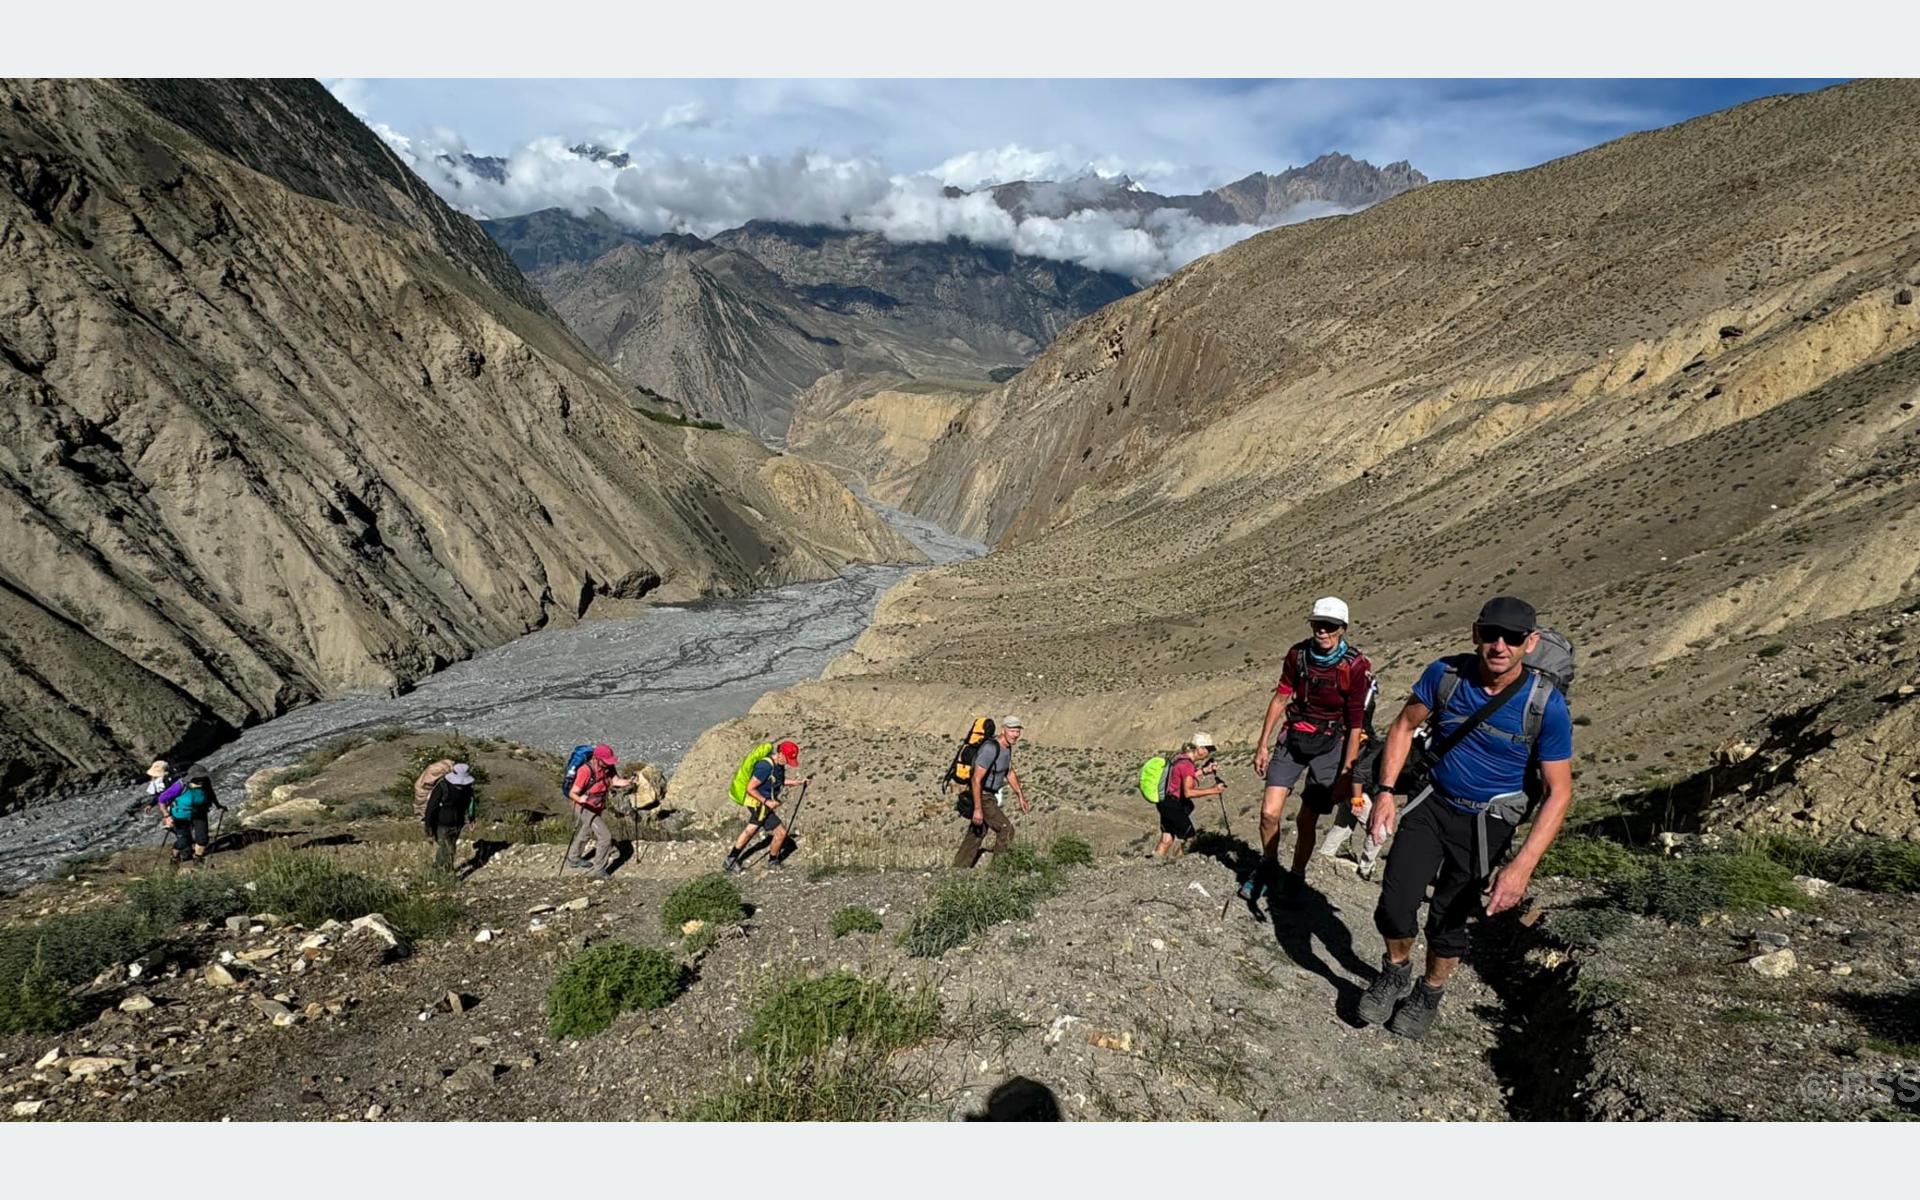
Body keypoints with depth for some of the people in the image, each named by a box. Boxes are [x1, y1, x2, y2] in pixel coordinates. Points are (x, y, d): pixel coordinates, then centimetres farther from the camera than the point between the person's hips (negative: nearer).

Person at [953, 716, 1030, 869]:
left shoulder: (1007, 746, 3)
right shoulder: (990, 748, -28)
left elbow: (1009, 773, 19)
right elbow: (976, 779, -28)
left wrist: (1021, 796, 20)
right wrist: (977, 809, -28)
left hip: (990, 795, 9)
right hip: (982, 798, -9)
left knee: (976, 834, 15)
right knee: (1006, 829, -8)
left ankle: (959, 869, 23)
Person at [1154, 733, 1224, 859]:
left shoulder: (1181, 757, 8)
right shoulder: (1187, 764, -20)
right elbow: (1188, 792, -28)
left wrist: (1204, 770, 16)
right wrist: (1212, 790, -26)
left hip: (1165, 803, 9)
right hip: (1173, 805, -9)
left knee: (1167, 840, 14)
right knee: (1188, 837, 2)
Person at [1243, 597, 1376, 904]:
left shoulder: (1357, 665, -15)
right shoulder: (1298, 653, -5)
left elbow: (1356, 724, -11)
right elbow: (1280, 698, 3)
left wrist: (1347, 771, -11)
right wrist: (1263, 745, 5)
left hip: (1330, 745, -2)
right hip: (1293, 738, 2)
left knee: (1307, 819, 1)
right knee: (1269, 812, -7)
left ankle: (1296, 876, 24)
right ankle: (1267, 865, 19)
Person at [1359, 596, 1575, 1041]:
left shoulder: (1546, 705, -22)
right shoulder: (1446, 673, -15)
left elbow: (1559, 792, -16)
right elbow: (1404, 726, 2)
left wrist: (1522, 867, -24)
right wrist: (1387, 791, -8)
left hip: (1486, 820, -1)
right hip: (1431, 803, 2)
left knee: (1450, 918, 9)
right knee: (1396, 905, -10)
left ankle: (1430, 994, 38)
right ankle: (1395, 973, 22)